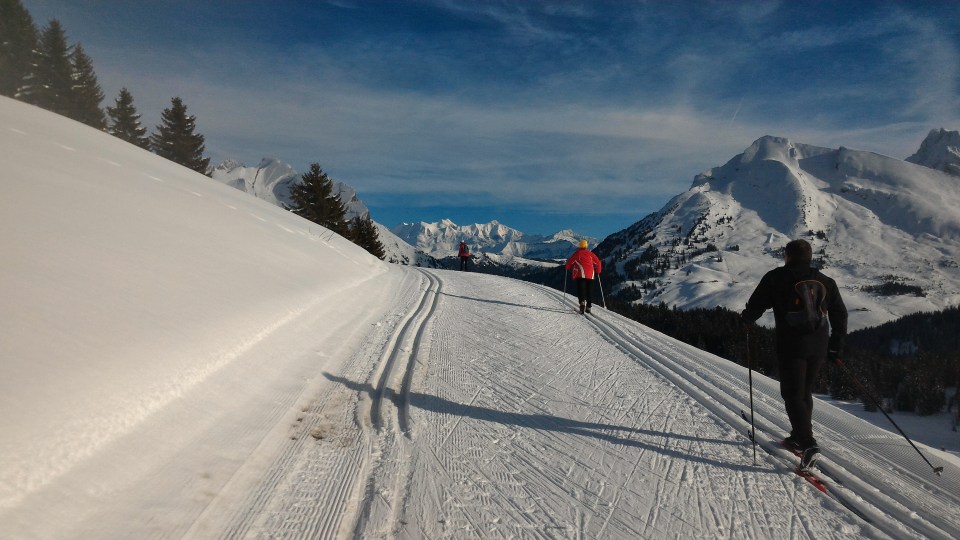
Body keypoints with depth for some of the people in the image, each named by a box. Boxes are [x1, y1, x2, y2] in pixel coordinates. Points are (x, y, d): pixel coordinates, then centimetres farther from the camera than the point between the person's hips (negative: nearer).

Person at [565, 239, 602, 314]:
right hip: (590, 275, 3)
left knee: (581, 289, -10)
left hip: (580, 275, -3)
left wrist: (567, 267, 30)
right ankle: (588, 307, 10)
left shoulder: (577, 253, 6)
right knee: (589, 291, 10)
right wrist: (598, 271, 31)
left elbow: (569, 262, 7)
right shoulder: (590, 253, 14)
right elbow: (598, 262, 16)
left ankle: (582, 302, -34)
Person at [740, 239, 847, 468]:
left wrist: (746, 320, 20)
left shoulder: (776, 277, -3)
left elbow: (756, 304, -1)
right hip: (819, 346, 5)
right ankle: (799, 437, 29)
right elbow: (840, 314, 14)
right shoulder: (825, 281, 12)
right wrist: (836, 347, 19)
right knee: (805, 391, 19)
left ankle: (808, 444, -15)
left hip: (791, 346, -5)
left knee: (793, 394, -2)